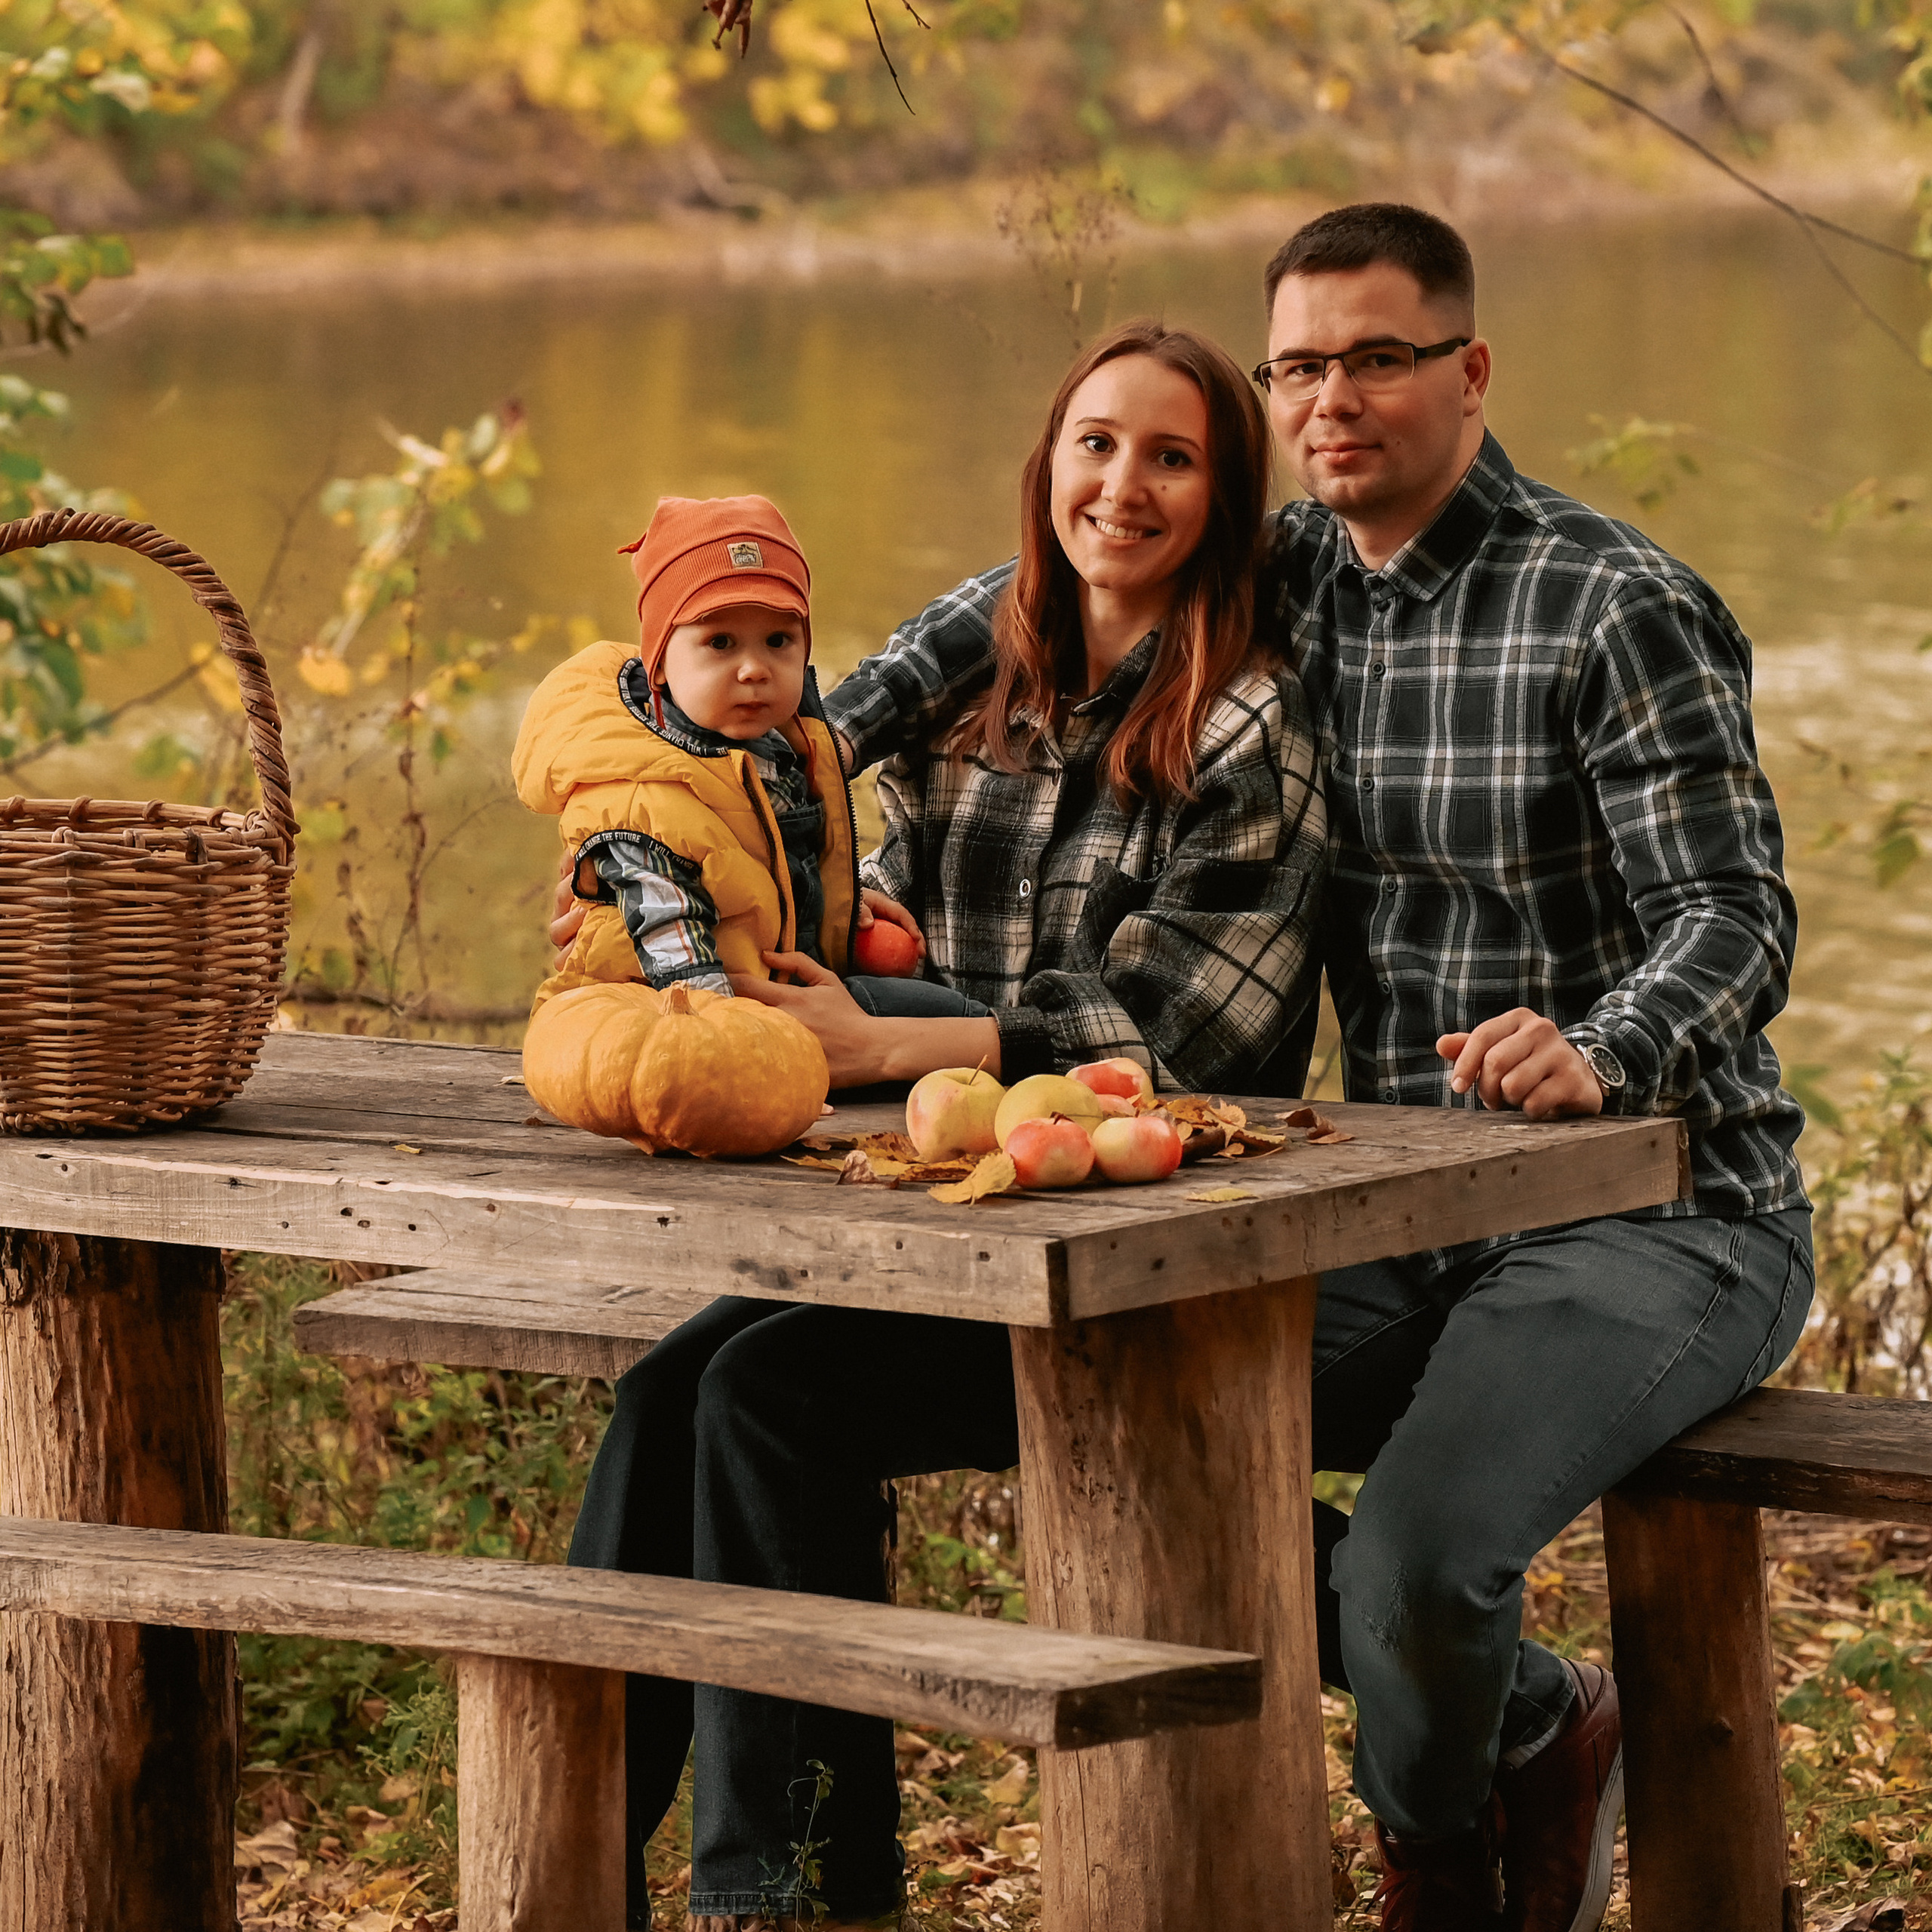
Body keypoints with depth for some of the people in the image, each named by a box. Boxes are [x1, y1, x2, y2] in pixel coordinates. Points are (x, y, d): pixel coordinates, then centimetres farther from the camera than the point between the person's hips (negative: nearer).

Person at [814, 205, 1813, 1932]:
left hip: (1660, 1214, -7)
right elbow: (1050, 581, 25)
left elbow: (1736, 921, -17)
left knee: (1412, 1554, -31)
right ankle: (1532, 1723, 3)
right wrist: (832, 728, 10)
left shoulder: (1620, 608, -10)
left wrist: (1598, 1052, -39)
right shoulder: (1292, 580, 9)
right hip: (1414, 1220, 7)